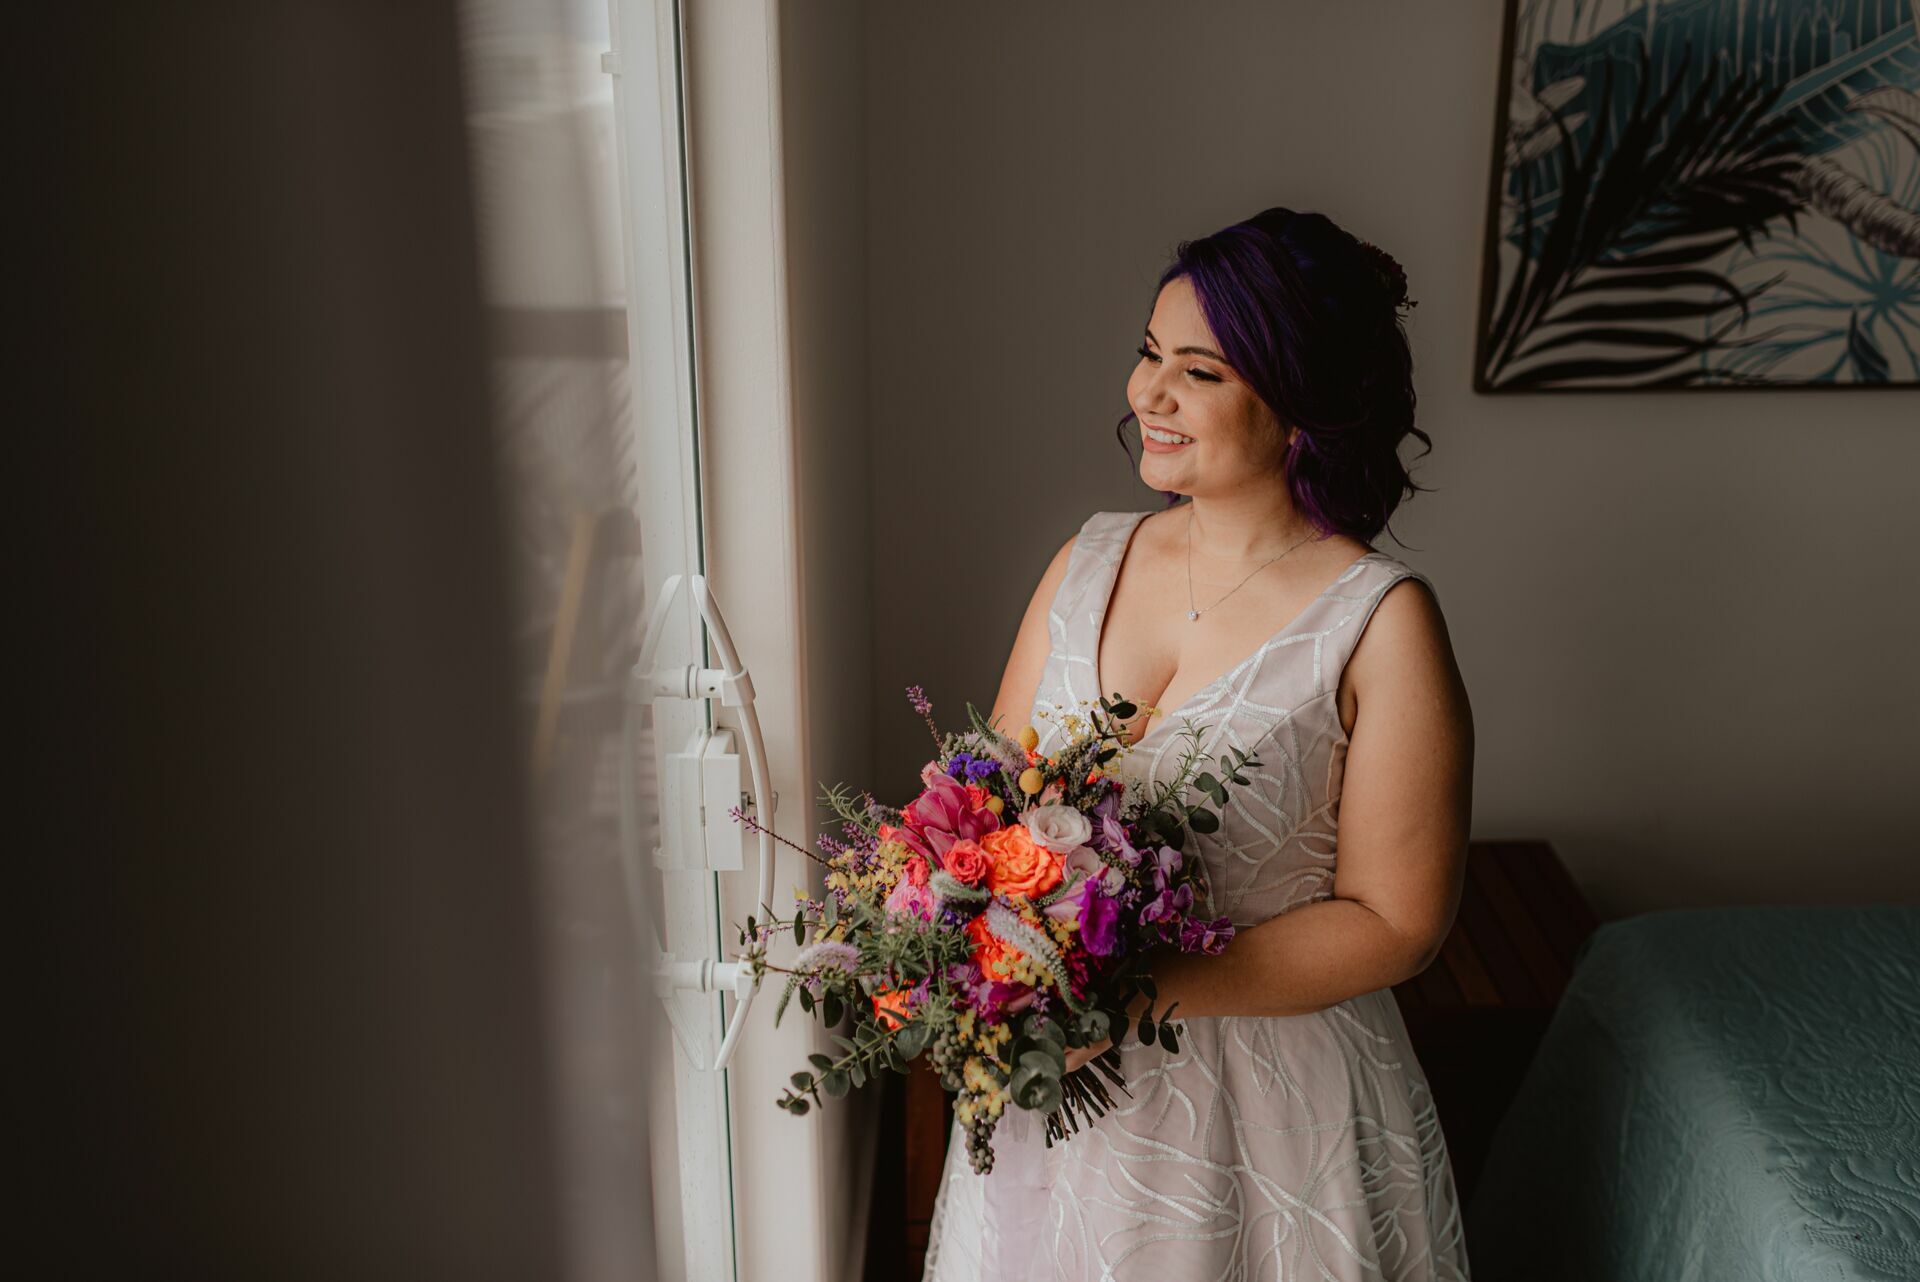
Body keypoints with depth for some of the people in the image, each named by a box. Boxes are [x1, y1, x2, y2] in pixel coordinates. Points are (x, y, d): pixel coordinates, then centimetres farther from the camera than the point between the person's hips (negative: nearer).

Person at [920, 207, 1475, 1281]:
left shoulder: (1382, 621, -15)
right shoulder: (1089, 561, 0)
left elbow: (1396, 922, -14)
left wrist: (1143, 989, -23)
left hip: (1273, 1098, -4)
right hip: (1061, 1080, 4)